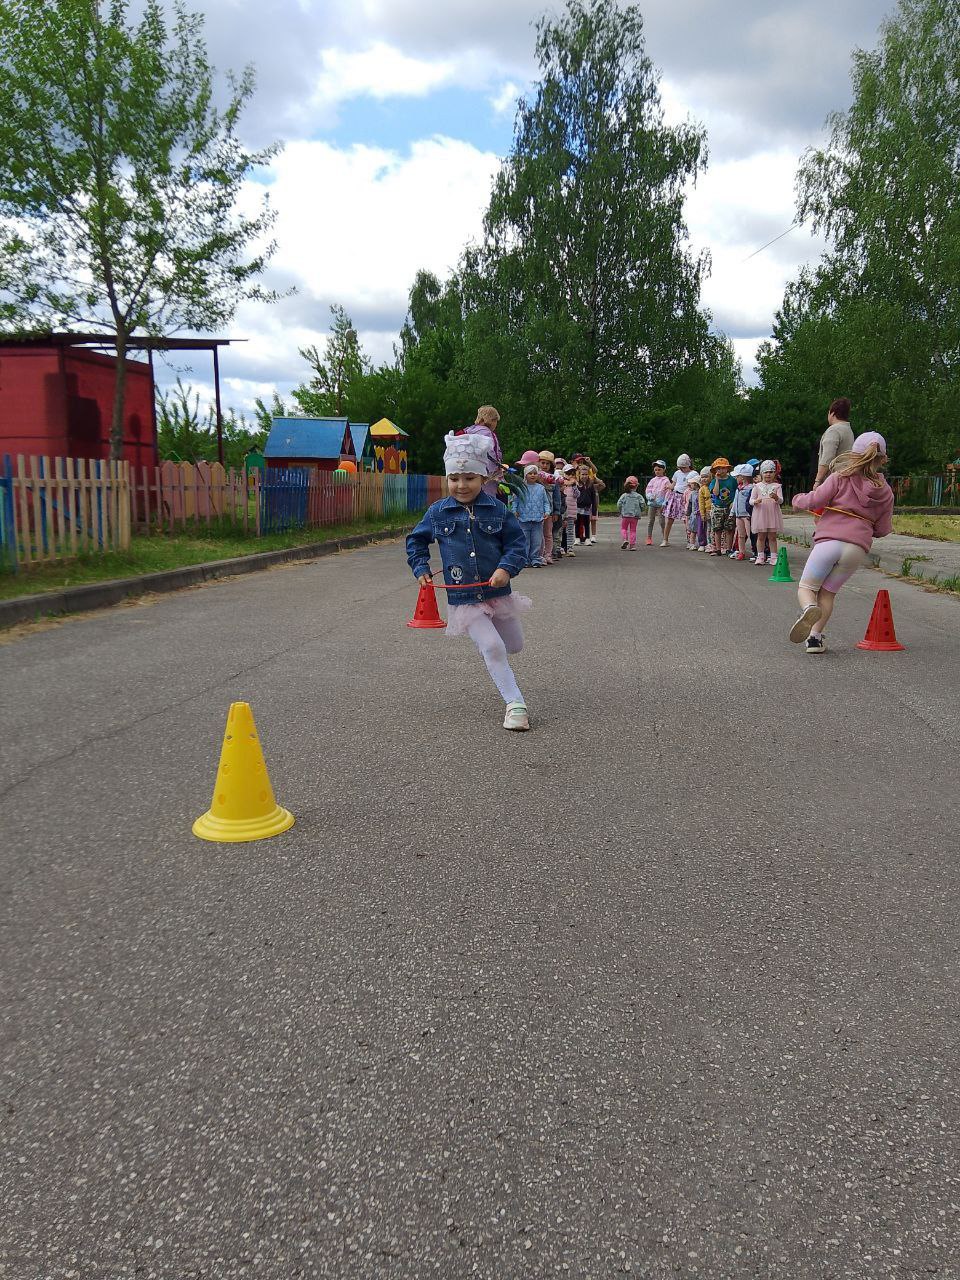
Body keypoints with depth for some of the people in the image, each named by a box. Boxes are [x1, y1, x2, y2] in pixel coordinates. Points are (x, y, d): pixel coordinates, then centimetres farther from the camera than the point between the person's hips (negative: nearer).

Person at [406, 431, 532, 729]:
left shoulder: (496, 510, -5)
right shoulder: (437, 512, -2)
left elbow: (517, 542, -2)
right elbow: (416, 540, 13)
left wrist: (507, 568, -19)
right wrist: (421, 569, 2)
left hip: (498, 591, 2)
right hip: (463, 598, -2)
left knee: (514, 645, 18)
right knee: (493, 648, -15)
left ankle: (484, 640, 52)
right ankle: (515, 704, -6)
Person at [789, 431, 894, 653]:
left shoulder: (841, 477, 3)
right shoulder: (885, 491, 15)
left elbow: (815, 500, -4)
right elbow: (883, 529, 16)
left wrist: (798, 499, 16)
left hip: (830, 541, -3)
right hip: (859, 548, 3)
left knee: (806, 587, 6)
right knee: (828, 592, 16)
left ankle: (809, 608, -29)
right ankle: (815, 637, 2)